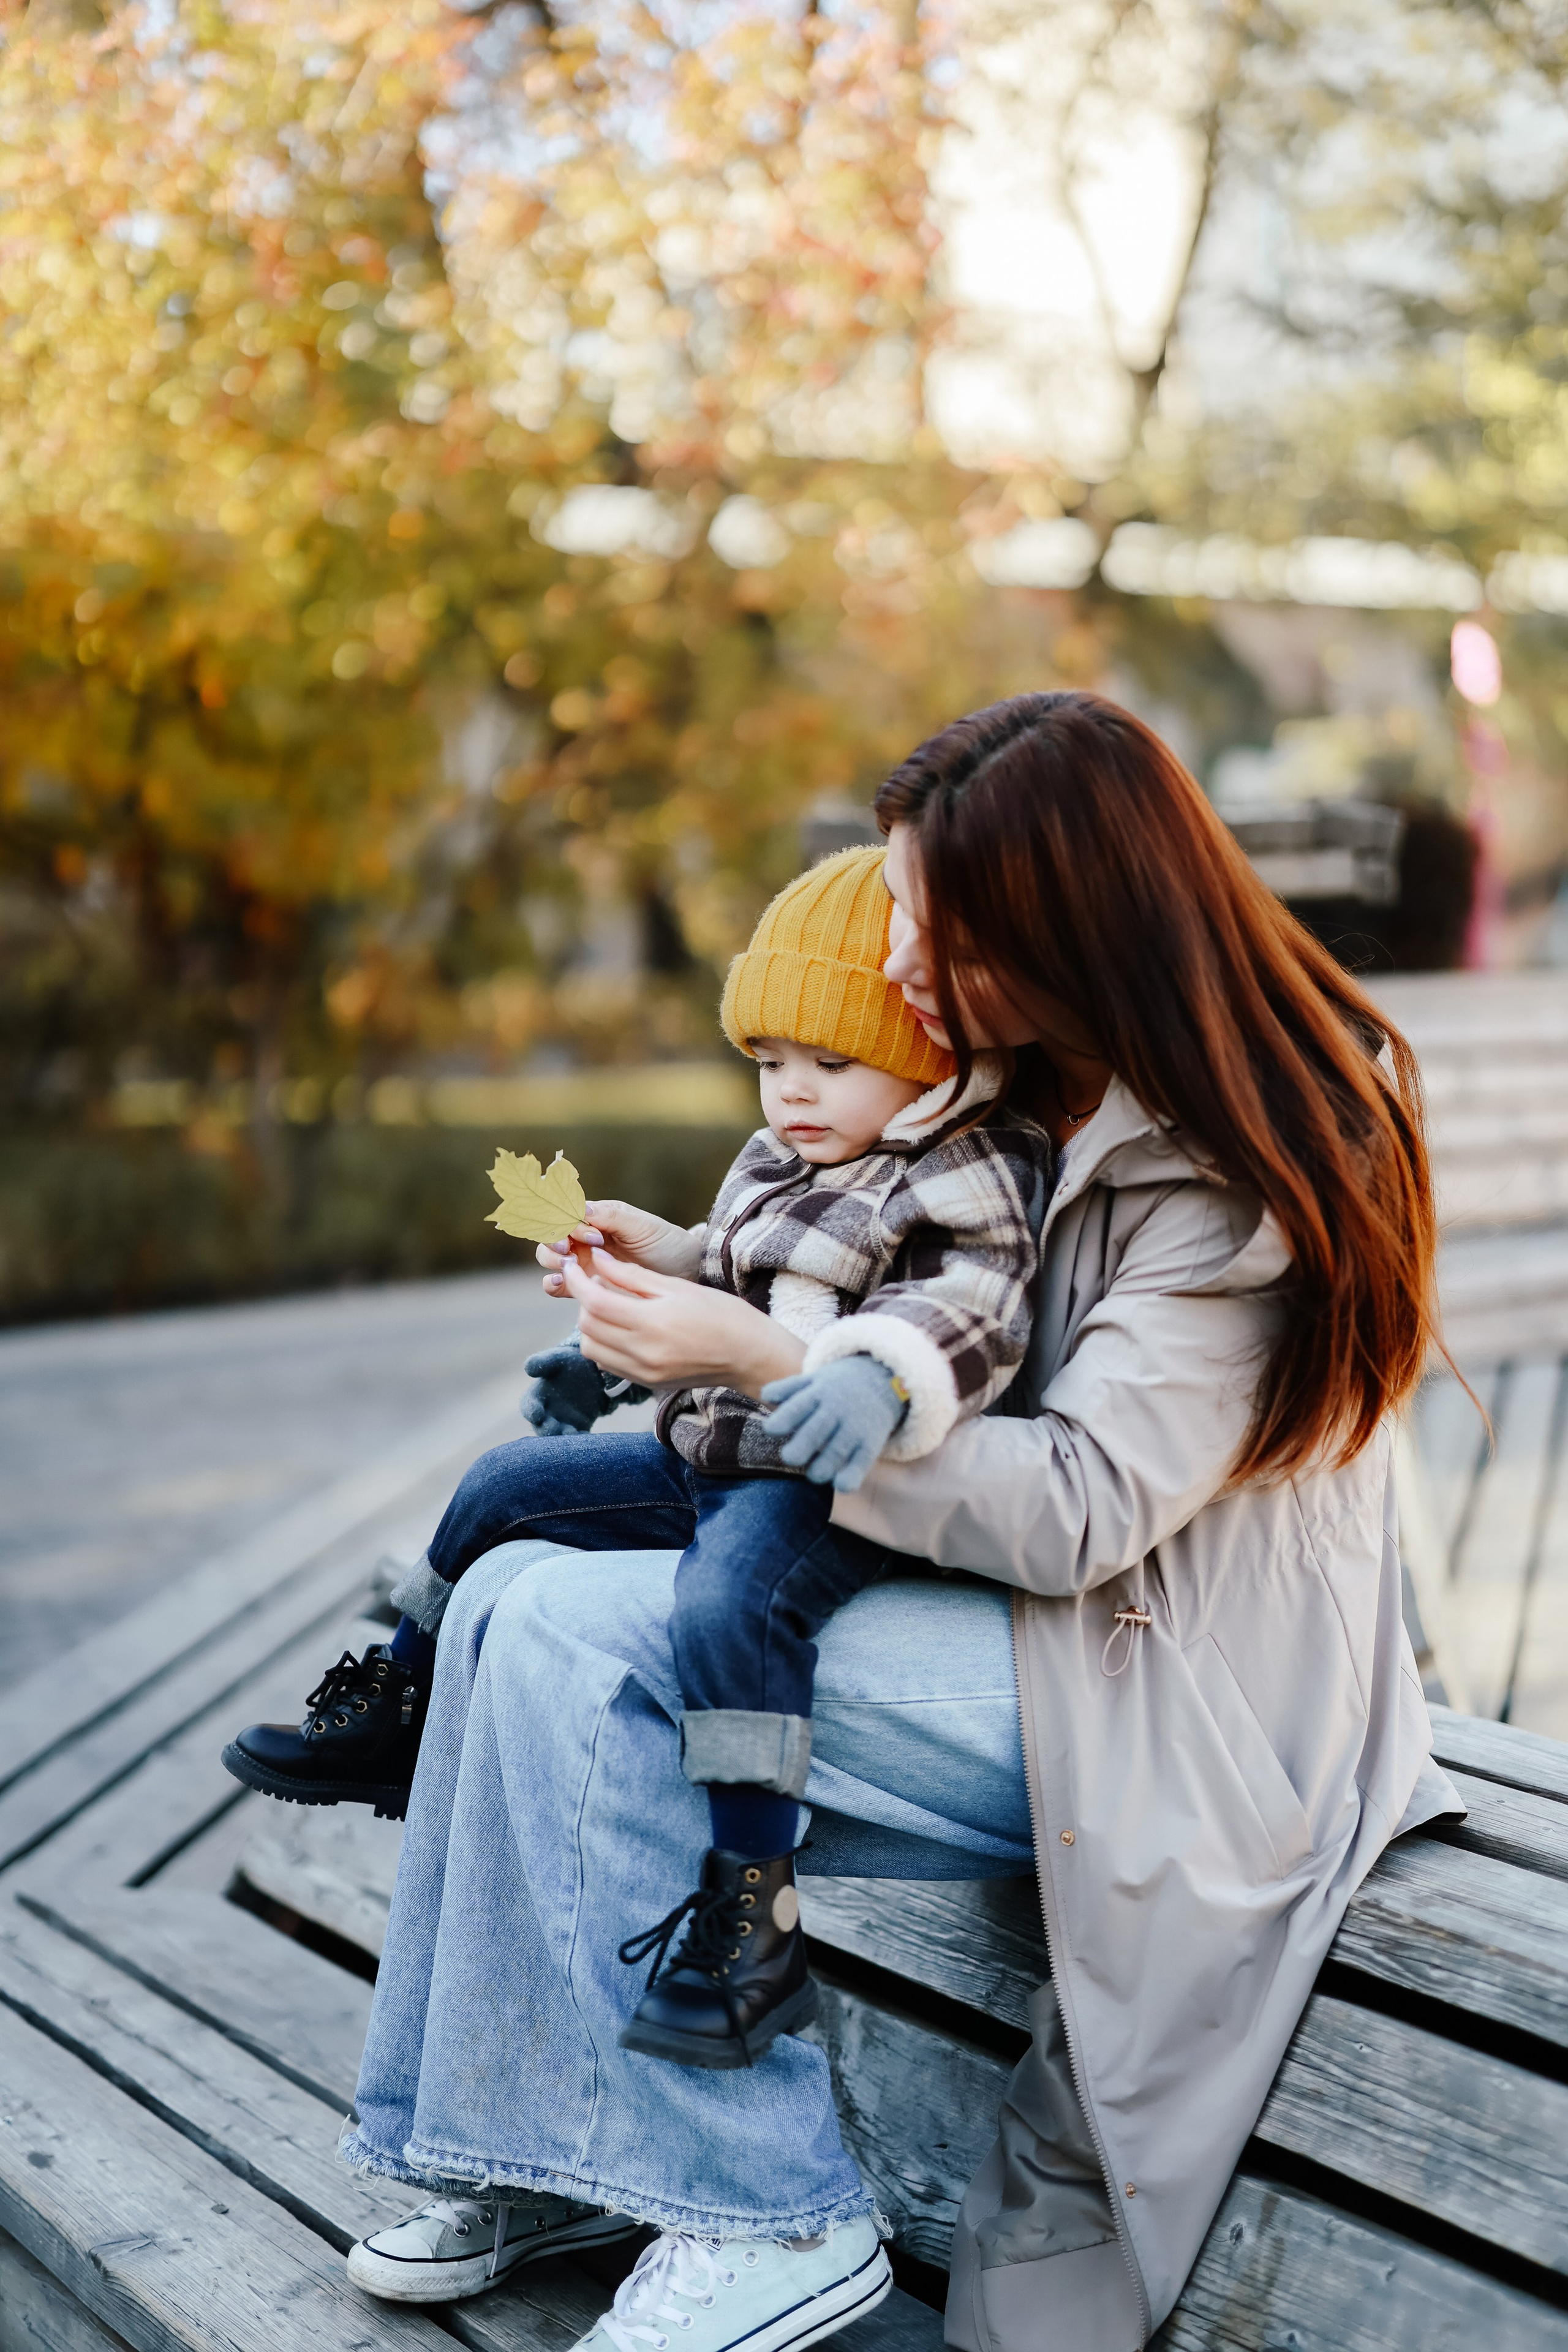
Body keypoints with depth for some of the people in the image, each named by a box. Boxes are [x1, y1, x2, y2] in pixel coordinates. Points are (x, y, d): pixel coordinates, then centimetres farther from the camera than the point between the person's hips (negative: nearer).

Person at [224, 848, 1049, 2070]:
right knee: (504, 1486, 12)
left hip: (826, 1483, -10)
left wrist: (877, 1379, -52)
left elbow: (972, 1309, -34)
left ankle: (756, 1925, -29)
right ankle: (390, 1713, 30)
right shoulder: (779, 1167, 14)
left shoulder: (968, 1180, -14)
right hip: (712, 1449, 10)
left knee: (730, 1602, -37)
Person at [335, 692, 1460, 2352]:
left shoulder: (1245, 1174, -18)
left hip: (1167, 1710, -9)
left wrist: (761, 1364, -24)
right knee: (513, 1591, -6)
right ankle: (529, 2154, 6)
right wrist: (705, 1287, 1)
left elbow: (1078, 1508, -23)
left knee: (569, 1640, -21)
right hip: (1019, 1608, 9)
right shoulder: (1042, 1091, 8)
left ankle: (761, 2217, -10)